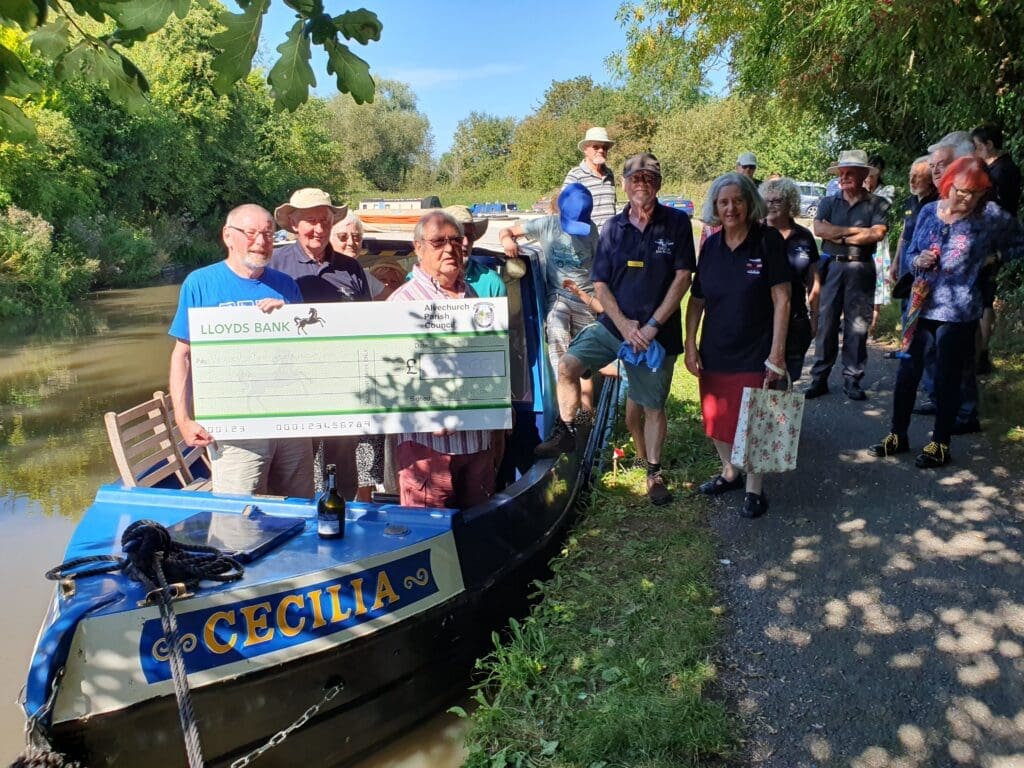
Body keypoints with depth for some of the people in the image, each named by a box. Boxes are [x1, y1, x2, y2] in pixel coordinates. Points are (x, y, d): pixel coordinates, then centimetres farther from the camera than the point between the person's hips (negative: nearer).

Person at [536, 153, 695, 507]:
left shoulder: (676, 223, -5)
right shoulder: (613, 228, 2)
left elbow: (683, 277, -9)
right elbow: (600, 284, 2)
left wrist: (653, 325, -15)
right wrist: (624, 324, -12)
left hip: (658, 331, -2)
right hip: (613, 324, 2)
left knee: (653, 406, 7)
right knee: (568, 365, -17)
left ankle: (654, 473, 24)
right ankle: (565, 433, 4)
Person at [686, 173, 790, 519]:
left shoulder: (768, 240, -10)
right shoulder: (711, 245, 3)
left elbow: (781, 299, -11)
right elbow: (696, 299, 8)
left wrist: (777, 350, -15)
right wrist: (690, 344, 2)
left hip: (754, 352, -4)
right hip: (714, 351, 5)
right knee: (717, 419, 14)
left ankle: (754, 490, 18)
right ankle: (730, 473, 36)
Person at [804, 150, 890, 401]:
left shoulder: (877, 204, 5)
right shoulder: (828, 202, 11)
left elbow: (877, 233, -11)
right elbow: (819, 229, -7)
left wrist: (838, 235, -8)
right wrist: (856, 230, -9)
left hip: (861, 270, -1)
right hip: (831, 267, 1)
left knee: (857, 326, 3)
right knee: (826, 323, 2)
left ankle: (852, 380, 11)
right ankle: (819, 378, 8)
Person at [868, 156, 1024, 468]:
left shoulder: (991, 216, -7)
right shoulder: (929, 211, 3)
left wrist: (990, 257, -5)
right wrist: (918, 261, -10)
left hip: (958, 312, -3)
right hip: (921, 304, 4)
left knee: (947, 378, 5)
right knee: (907, 372, 8)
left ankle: (940, 445, 18)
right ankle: (898, 435, 22)